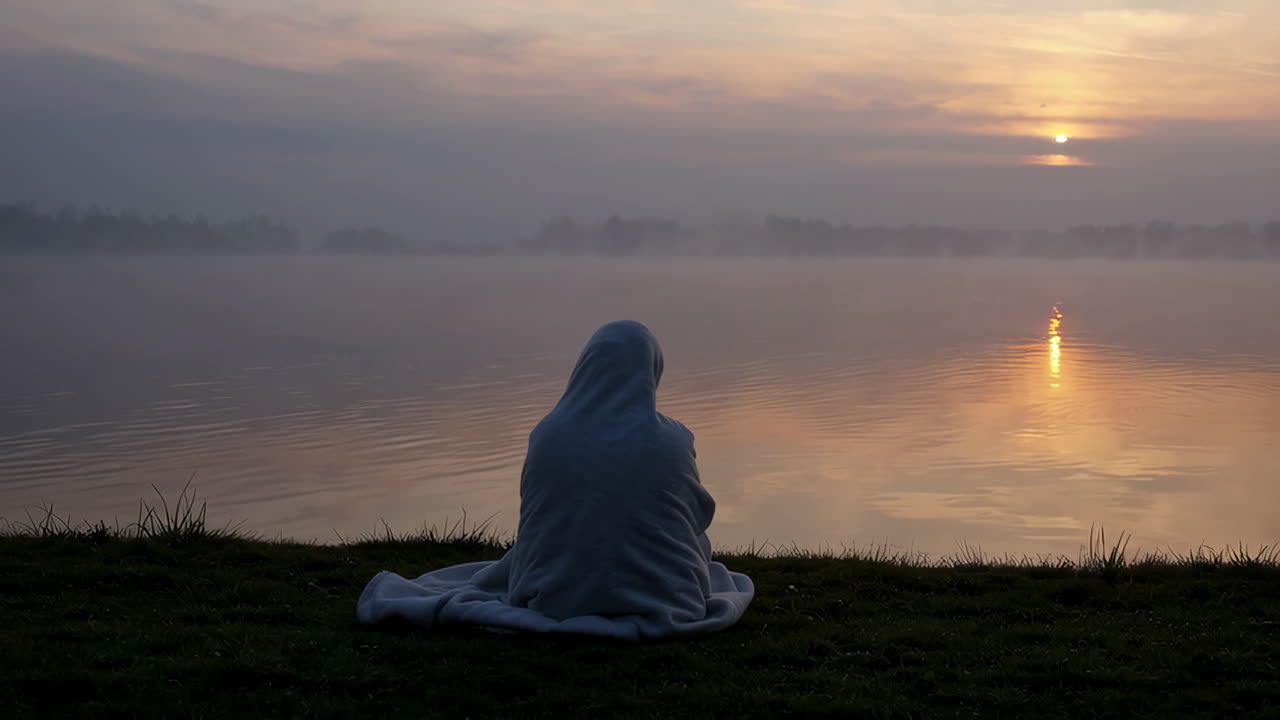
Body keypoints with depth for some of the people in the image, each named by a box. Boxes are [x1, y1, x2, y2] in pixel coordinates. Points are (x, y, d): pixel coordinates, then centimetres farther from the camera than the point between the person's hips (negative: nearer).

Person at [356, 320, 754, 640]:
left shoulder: (548, 434, -9)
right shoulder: (673, 441, -12)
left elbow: (534, 519, 6)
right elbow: (699, 513, 4)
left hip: (563, 598, 1)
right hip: (660, 599, -1)